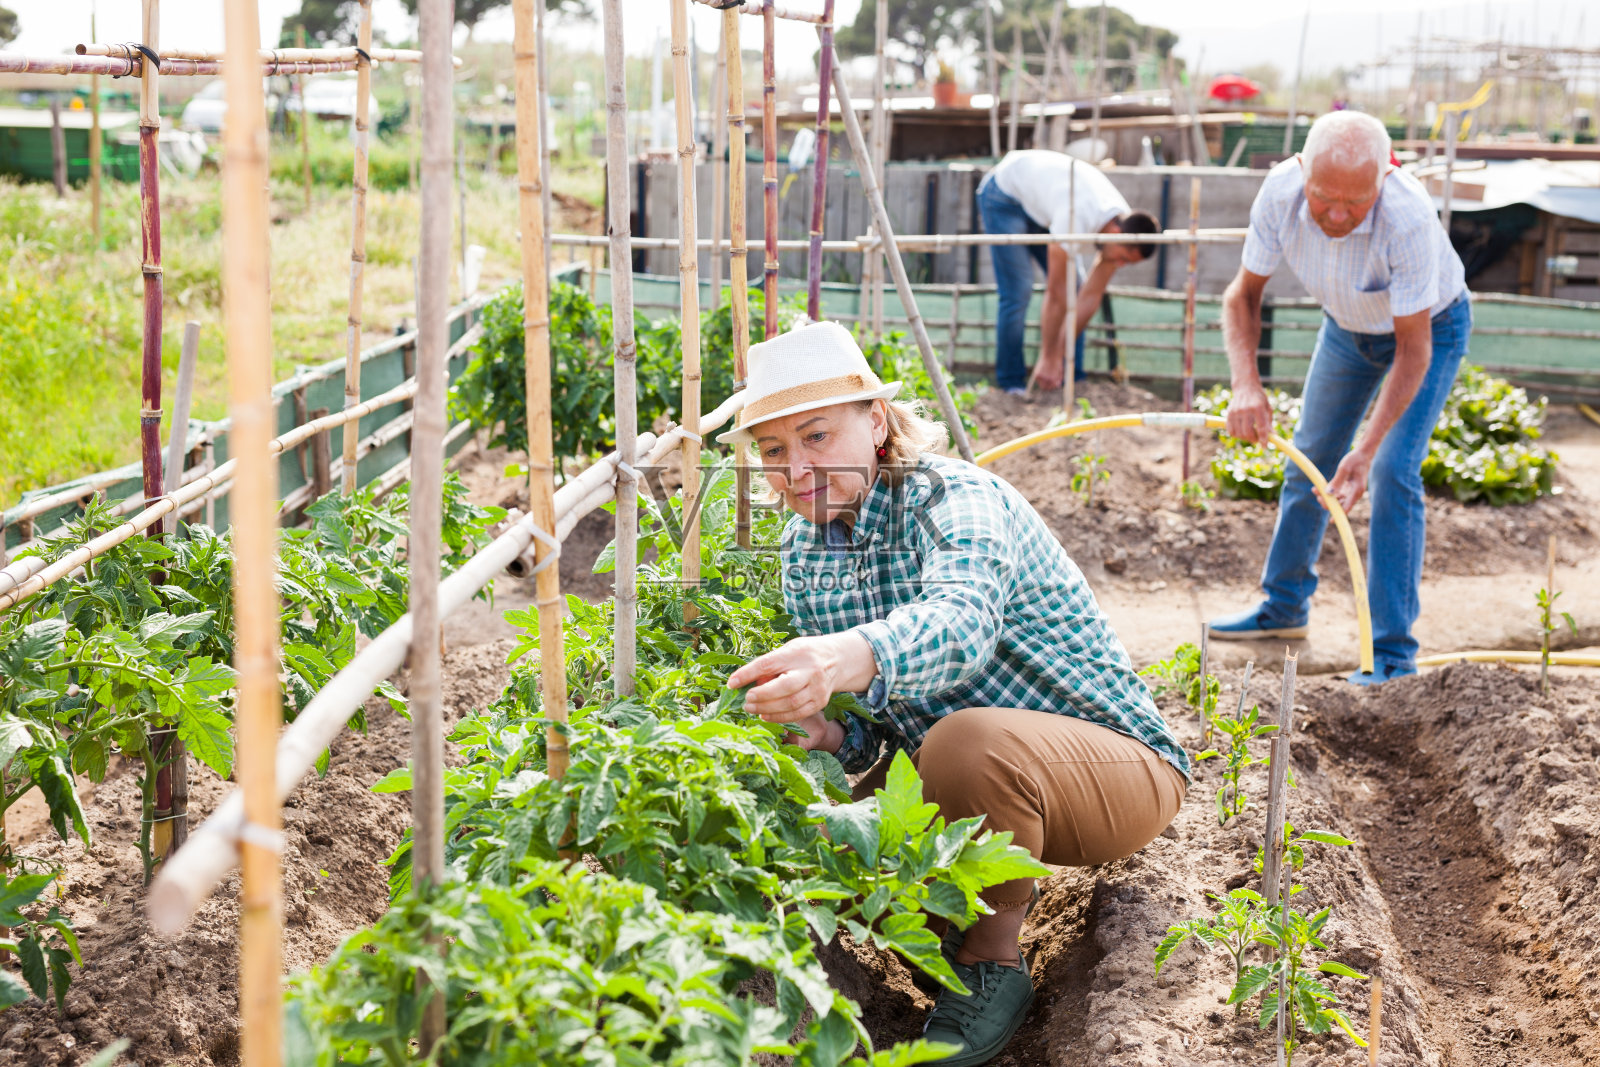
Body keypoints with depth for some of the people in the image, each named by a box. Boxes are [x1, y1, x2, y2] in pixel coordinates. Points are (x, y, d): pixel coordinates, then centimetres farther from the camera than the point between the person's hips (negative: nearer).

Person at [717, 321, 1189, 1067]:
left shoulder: (956, 500, -22)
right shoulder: (805, 548, 1)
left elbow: (962, 621, -46)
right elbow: (878, 720, 3)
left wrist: (848, 660, -67)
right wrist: (835, 738, -22)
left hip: (1118, 765, -7)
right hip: (945, 778, 7)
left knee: (971, 742, -37)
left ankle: (991, 962, -12)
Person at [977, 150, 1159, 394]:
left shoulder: (1124, 225, -19)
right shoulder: (1076, 218, -42)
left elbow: (1091, 296, -13)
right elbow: (1055, 293, -35)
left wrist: (1058, 356, -14)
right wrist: (1048, 358, -27)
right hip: (1004, 195, -7)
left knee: (1073, 286, -3)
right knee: (1018, 291, -15)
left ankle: (1073, 381, 5)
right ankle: (1011, 382, -2)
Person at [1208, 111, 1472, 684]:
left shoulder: (1409, 218, -41)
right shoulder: (1281, 190, -29)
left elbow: (1413, 348, -34)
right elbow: (1242, 294, -17)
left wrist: (1368, 448, -41)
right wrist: (1246, 385, -34)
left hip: (1428, 325, -5)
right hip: (1347, 323, 5)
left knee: (1392, 473, -16)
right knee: (1309, 459, 12)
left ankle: (1392, 652, -9)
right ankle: (1284, 606, 32)